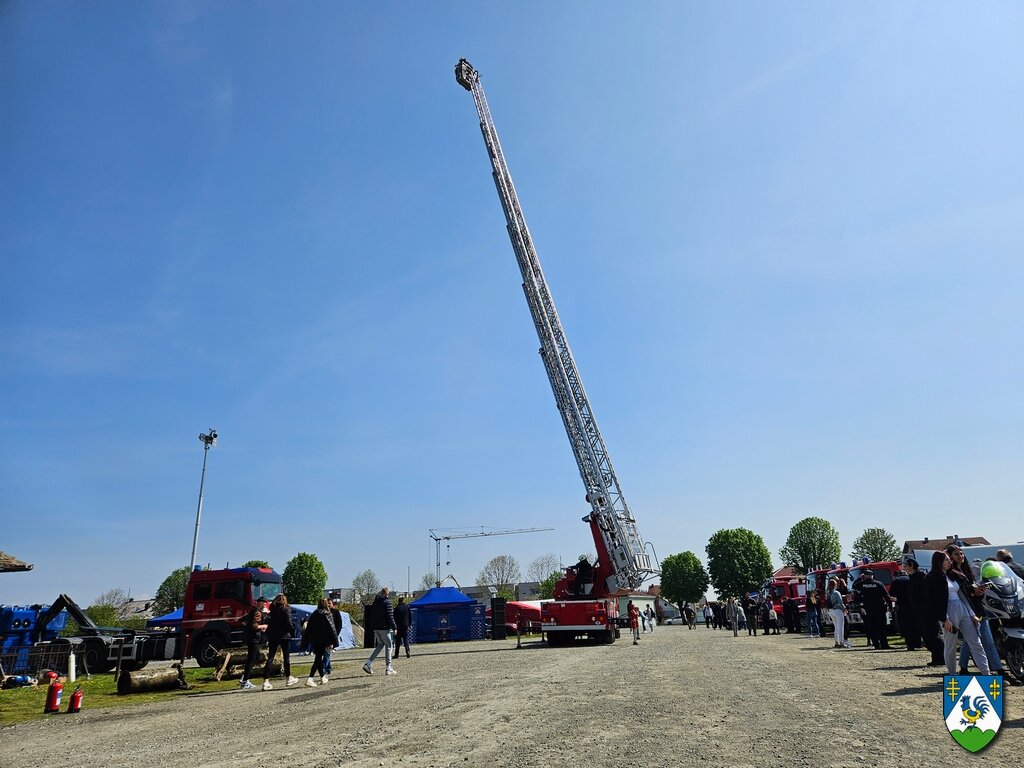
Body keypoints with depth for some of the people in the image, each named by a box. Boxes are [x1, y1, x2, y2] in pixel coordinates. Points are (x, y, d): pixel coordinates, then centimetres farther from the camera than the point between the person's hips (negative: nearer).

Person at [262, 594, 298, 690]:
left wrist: (268, 633, 7)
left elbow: (268, 622, 1)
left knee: (270, 658, 5)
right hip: (284, 635, -3)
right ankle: (288, 678, 21)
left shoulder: (272, 608, 6)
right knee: (286, 657, 11)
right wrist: (292, 629, 6)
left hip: (272, 635, 3)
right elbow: (288, 623, -10)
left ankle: (266, 681, -2)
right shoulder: (286, 608, -6)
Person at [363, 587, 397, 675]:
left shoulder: (375, 601, 11)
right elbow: (390, 616, -15)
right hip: (384, 628, -7)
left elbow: (371, 613, 15)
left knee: (380, 645, 17)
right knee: (388, 645, 3)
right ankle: (388, 668, 4)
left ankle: (368, 664, 5)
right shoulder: (386, 601, -11)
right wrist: (394, 628, -11)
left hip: (376, 627, 7)